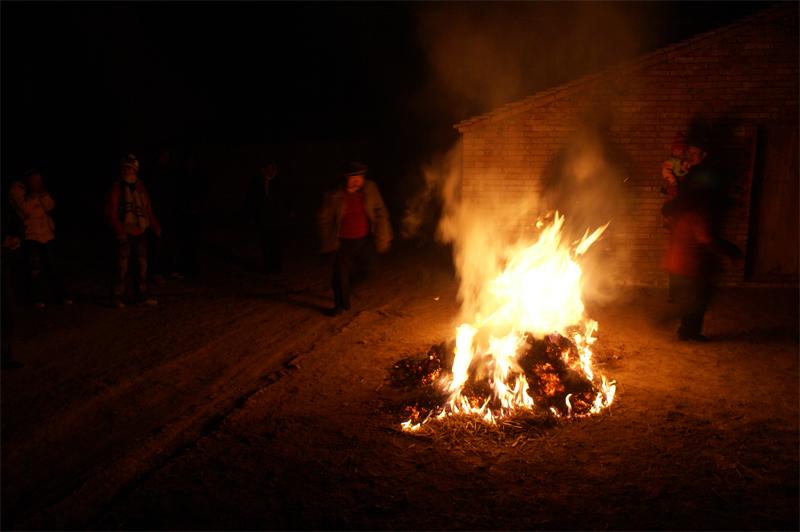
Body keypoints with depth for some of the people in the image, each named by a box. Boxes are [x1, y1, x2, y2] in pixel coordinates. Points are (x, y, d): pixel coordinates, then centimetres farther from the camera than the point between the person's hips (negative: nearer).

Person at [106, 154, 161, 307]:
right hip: (125, 234, -5)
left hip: (140, 233, 5)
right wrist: (119, 231, -15)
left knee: (143, 265, 9)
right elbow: (111, 212, -8)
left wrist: (155, 227, 7)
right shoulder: (117, 188, -5)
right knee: (122, 266, -3)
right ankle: (118, 297, 6)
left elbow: (148, 210, 14)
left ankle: (141, 295, 19)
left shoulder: (140, 187, 10)